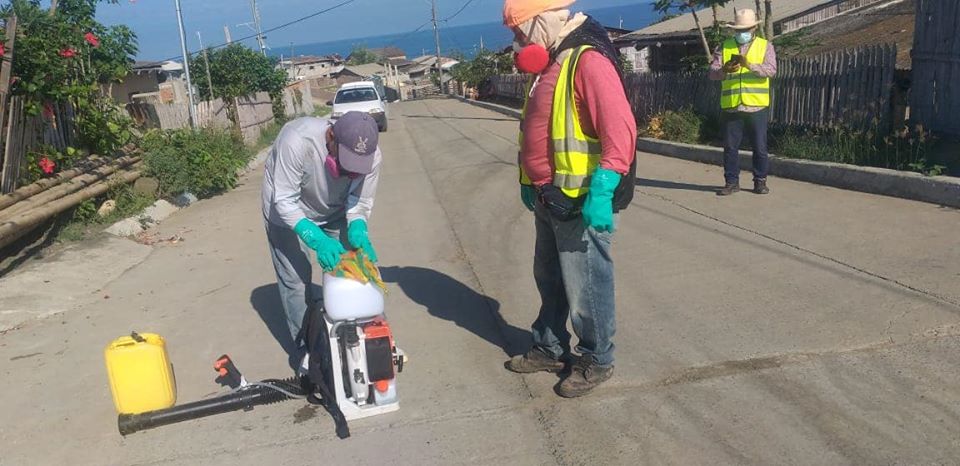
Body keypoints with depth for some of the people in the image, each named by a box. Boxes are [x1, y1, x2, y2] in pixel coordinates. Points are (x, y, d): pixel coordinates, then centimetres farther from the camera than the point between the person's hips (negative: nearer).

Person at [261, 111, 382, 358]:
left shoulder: (372, 155, -28)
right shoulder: (297, 140, -41)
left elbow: (360, 203, -17)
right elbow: (285, 202, -35)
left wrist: (358, 232, -38)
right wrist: (318, 240, -46)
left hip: (334, 213, 3)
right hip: (287, 212, -3)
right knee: (295, 280, -3)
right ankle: (305, 344, 16)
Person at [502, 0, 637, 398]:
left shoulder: (588, 61, -17)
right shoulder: (551, 65, 13)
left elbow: (620, 130, -26)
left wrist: (601, 193, -30)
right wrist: (530, 182, 22)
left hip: (582, 203, -10)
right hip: (550, 201, 10)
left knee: (585, 287, 3)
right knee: (549, 279, 20)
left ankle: (596, 361, 21)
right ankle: (549, 349, 37)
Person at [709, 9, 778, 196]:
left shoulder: (765, 46, 5)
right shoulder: (724, 47, 9)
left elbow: (771, 70, -11)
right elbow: (712, 73, -1)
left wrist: (749, 65, -27)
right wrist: (724, 70, -23)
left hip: (757, 106, -1)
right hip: (731, 107, 1)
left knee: (760, 147, 5)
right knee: (730, 147, 5)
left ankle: (760, 181, 17)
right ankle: (731, 182, 15)